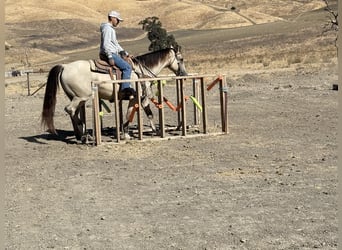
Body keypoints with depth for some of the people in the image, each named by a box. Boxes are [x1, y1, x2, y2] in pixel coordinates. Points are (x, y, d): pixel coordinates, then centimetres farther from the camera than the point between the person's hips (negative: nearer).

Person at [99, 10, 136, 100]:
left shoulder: (111, 29, 24)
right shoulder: (107, 28, -11)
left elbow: (116, 44, 30)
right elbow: (106, 44, -21)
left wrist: (125, 53, 24)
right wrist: (110, 57, -26)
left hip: (112, 54, 11)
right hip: (109, 54, -11)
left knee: (127, 66, 17)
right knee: (127, 67, -19)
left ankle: (128, 89, 17)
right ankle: (124, 91, -25)